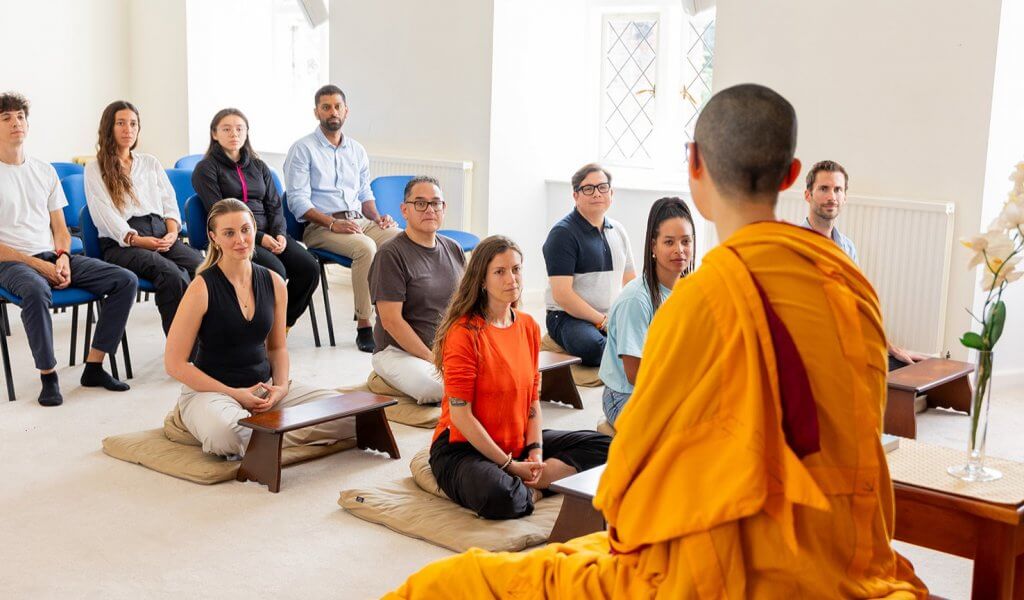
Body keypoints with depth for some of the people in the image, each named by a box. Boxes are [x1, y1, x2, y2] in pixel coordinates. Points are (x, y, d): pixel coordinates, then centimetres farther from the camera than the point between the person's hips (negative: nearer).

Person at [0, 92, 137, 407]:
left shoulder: (44, 171, 16)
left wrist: (63, 257, -6)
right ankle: (48, 377, -23)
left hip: (53, 255, 6)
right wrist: (39, 265, -16)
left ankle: (94, 366, -9)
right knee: (36, 290, -41)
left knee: (126, 280, -13)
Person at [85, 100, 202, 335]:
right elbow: (105, 213, -1)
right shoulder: (95, 170, 11)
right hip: (121, 243, -4)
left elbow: (169, 201, 19)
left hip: (162, 235, 4)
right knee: (170, 272, -36)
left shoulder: (150, 163, 26)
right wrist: (137, 239, -15)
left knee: (202, 265, -30)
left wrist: (172, 232, -2)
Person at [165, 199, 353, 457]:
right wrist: (234, 395, -16)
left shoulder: (274, 283, 3)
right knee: (224, 434, -42)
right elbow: (174, 364, -11)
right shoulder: (202, 288, -13)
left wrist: (281, 387, -6)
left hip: (264, 387, 5)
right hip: (212, 391, -5)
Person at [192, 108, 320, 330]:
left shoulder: (258, 166, 21)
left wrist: (280, 234, -8)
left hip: (269, 234, 5)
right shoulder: (206, 169, 4)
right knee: (275, 271, -31)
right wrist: (258, 237, -16)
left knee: (309, 268, -19)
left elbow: (274, 206, 14)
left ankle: (282, 322, -2)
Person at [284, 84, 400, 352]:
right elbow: (298, 201, -6)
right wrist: (333, 223, -19)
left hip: (359, 221, 5)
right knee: (365, 247, -35)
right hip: (320, 227, -5)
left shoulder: (357, 150, 21)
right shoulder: (303, 149, 3)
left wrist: (377, 217, 4)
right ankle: (364, 327, -30)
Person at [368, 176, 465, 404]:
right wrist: (431, 359, -16)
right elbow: (391, 321, -14)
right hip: (399, 350, -6)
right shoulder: (391, 254, -8)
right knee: (437, 388, -36)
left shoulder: (454, 249, 13)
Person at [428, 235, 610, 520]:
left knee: (603, 446, -1)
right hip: (463, 447, -8)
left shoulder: (529, 326, 6)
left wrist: (536, 451, -6)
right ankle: (533, 491, -8)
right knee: (499, 497, -41)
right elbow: (460, 415, -18)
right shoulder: (464, 333, -17)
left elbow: (533, 397, 10)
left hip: (518, 443, 8)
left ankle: (527, 488, -13)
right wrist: (510, 465, -17)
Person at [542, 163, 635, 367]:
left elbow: (631, 282, 22)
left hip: (612, 317, 6)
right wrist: (603, 321, -15)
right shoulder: (562, 233, -5)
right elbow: (561, 294, -13)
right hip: (569, 317, -6)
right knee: (593, 346, -38)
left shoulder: (618, 231, 17)